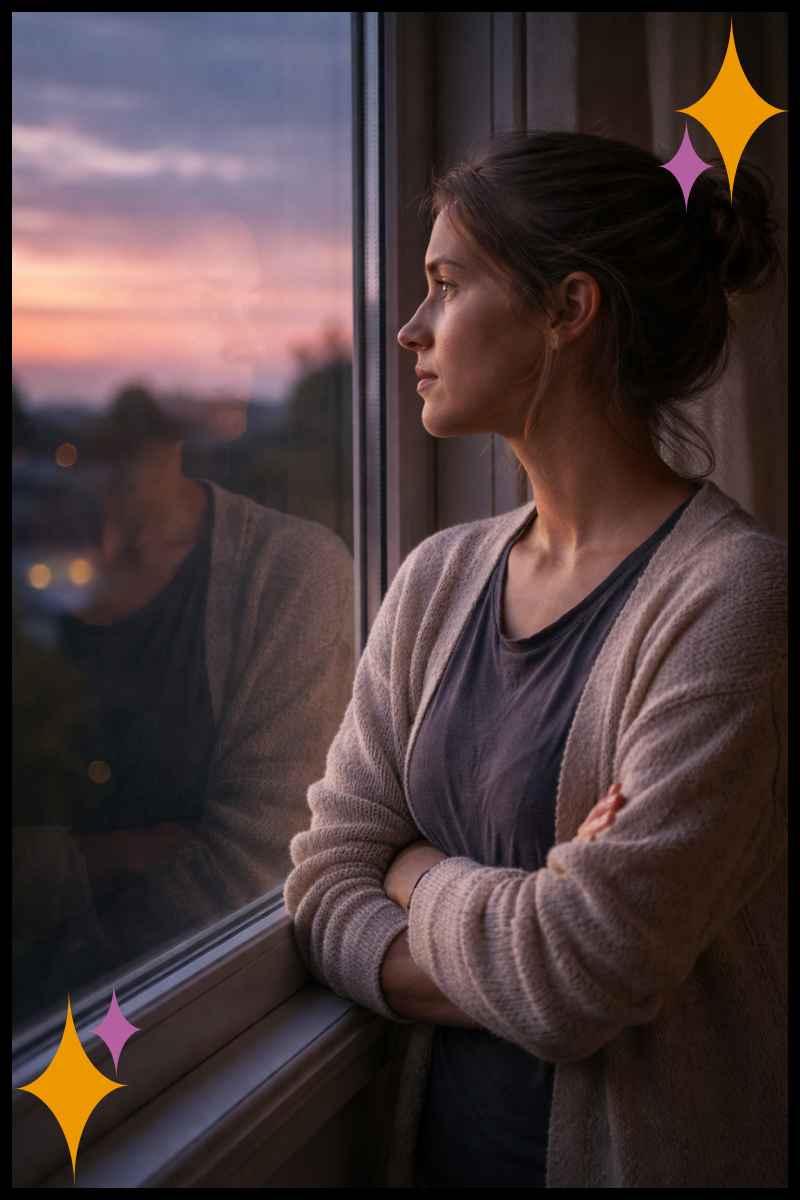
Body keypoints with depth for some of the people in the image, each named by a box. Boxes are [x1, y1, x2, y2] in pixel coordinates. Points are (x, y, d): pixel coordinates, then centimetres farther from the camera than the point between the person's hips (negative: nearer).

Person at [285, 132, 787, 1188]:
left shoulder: (732, 591, -21)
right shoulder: (438, 580, 0)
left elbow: (574, 980, -25)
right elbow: (326, 882, -3)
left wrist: (418, 875, -8)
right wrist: (498, 923, -19)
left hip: (642, 1152, -5)